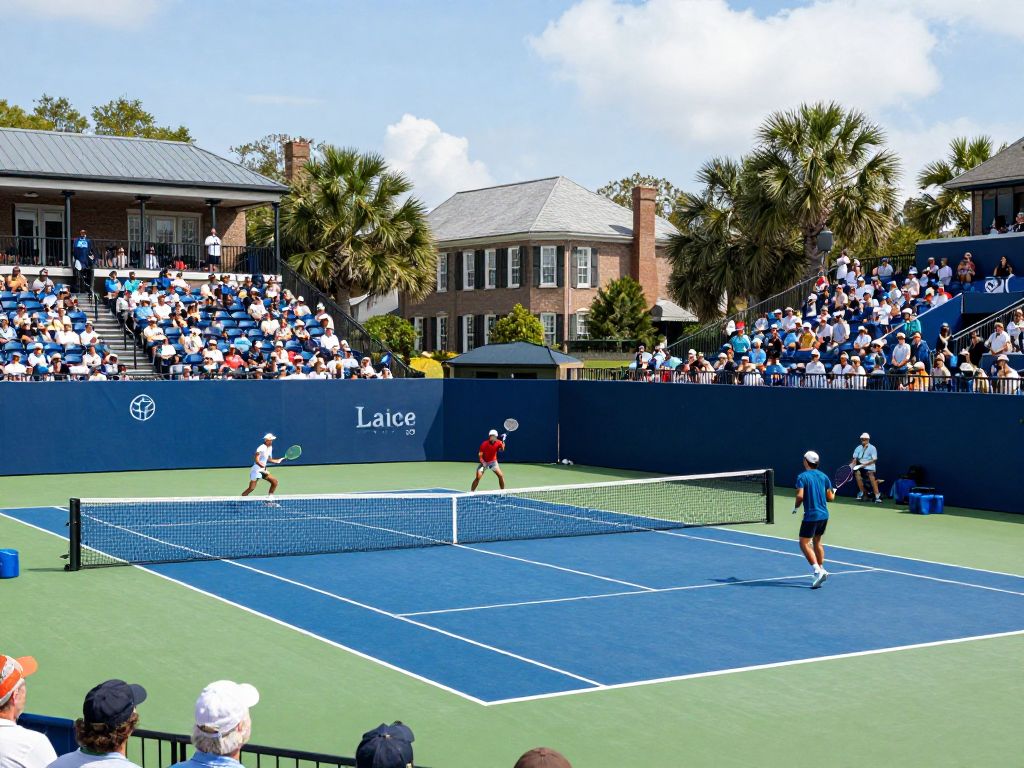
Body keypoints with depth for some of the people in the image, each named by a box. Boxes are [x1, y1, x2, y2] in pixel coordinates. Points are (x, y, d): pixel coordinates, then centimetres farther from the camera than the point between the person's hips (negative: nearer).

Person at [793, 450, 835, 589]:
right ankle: (822, 569, 27)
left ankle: (818, 571, -17)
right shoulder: (823, 476, 7)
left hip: (811, 515, -7)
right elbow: (830, 497, 9)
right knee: (816, 541, 23)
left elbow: (800, 496, -20)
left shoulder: (802, 476, -10)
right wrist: (833, 493, 32)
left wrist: (796, 507, -1)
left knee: (804, 543, -3)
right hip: (824, 515, 7)